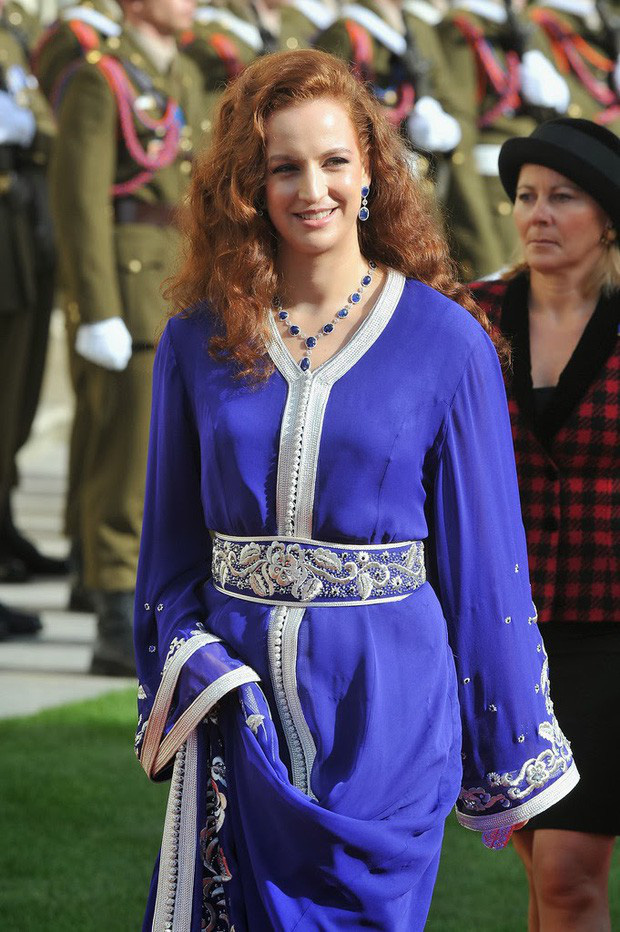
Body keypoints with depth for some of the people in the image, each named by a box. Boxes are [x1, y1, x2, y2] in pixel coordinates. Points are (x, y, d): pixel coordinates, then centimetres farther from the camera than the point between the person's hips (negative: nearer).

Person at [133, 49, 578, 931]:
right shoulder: (200, 342, 5)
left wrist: (506, 756, 2)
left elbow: (481, 558, 0)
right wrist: (185, 667, -2)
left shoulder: (447, 345, -3)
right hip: (239, 705, 2)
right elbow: (170, 536, 13)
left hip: (385, 706, -2)